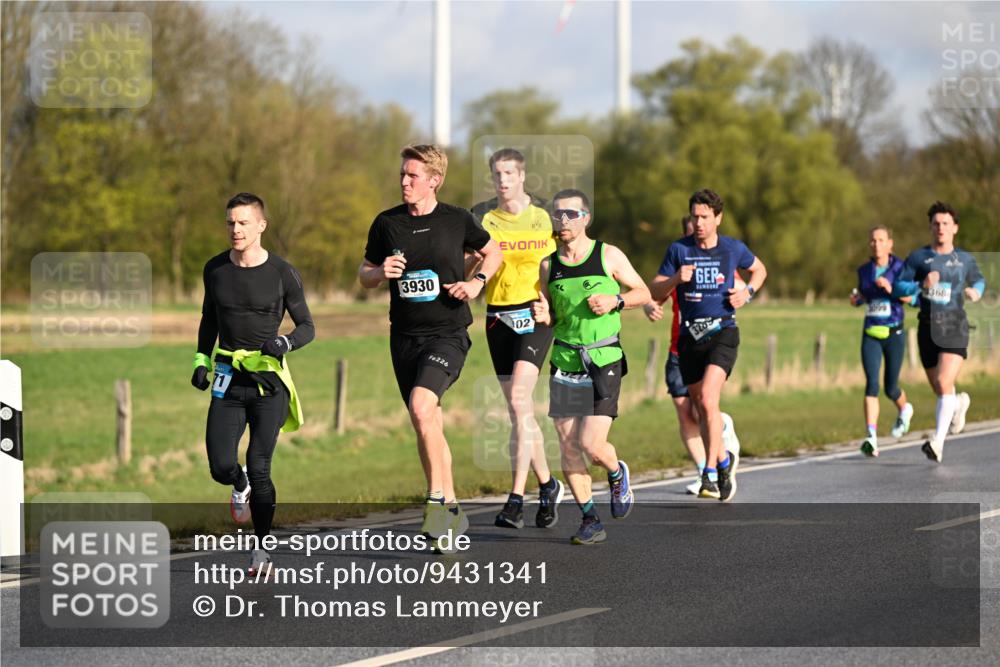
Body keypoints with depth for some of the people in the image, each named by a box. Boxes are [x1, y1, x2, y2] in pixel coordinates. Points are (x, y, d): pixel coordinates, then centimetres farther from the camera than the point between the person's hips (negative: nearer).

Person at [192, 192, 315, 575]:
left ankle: (262, 548, 5)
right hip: (228, 379, 3)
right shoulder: (216, 269, 5)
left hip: (269, 380, -3)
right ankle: (240, 486, 30)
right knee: (221, 467, -7)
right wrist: (202, 360, 8)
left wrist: (286, 343, -18)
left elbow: (307, 326, 2)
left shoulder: (282, 273, -5)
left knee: (259, 468, -9)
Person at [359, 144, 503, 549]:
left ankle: (437, 498, -15)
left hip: (448, 334, -4)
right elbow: (365, 275, 14)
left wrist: (477, 282, -2)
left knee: (421, 406, -26)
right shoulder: (387, 224, 3)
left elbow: (493, 252, 15)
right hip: (404, 337, 4)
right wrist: (381, 272, -9)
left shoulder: (457, 220, -2)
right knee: (427, 427, 8)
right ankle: (451, 511, 21)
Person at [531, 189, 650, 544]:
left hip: (604, 361, -3)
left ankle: (617, 474, 22)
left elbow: (643, 292, 8)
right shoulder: (548, 265, 6)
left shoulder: (609, 256, -1)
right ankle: (589, 519, 12)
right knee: (567, 448, -1)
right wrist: (543, 316, -7)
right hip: (564, 364, 3)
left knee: (592, 445, -12)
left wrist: (615, 301, -10)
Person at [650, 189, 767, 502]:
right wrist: (676, 278, -17)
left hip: (722, 332, -3)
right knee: (702, 408, 9)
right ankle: (724, 459, 31)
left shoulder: (734, 249, 2)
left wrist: (747, 292, 3)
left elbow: (759, 269, 22)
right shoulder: (678, 250, 2)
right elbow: (654, 293, 2)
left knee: (707, 399, -21)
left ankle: (710, 472, -17)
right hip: (689, 335, 3)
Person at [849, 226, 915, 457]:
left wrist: (889, 288, -28)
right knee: (872, 384, -15)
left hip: (893, 334, -2)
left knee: (891, 389, 7)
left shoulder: (899, 268, -3)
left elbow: (909, 297, -12)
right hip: (870, 335, 2)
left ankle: (904, 409, 44)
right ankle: (872, 439, -21)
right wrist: (855, 299, 1)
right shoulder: (864, 270, 8)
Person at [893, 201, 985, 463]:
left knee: (944, 384, -19)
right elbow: (897, 288, -1)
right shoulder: (918, 257, 4)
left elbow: (979, 280, 27)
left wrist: (976, 291, 4)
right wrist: (921, 285, -19)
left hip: (954, 328, -2)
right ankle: (959, 403, 49)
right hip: (928, 328, 2)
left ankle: (938, 442, -22)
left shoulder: (965, 259, 8)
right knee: (939, 389, 12)